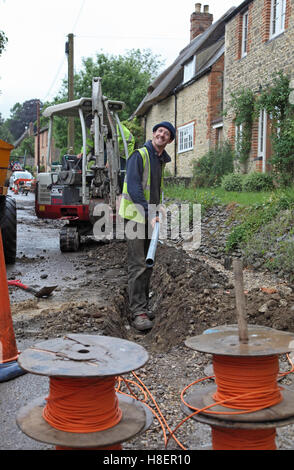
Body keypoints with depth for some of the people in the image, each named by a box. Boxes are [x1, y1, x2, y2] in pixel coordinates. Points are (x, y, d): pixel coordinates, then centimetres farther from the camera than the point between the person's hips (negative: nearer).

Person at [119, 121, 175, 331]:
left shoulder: (162, 160, 15)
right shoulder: (139, 155, -11)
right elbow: (133, 188, -20)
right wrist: (150, 214, -24)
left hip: (150, 217, 9)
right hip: (135, 216, -8)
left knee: (148, 264, 12)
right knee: (138, 266, -10)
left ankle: (143, 306, 21)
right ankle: (138, 312, -9)